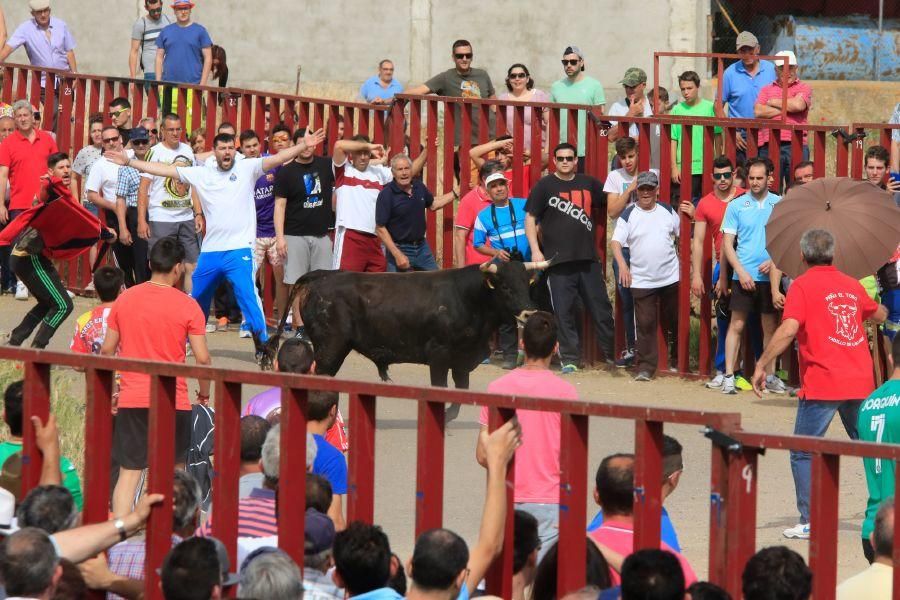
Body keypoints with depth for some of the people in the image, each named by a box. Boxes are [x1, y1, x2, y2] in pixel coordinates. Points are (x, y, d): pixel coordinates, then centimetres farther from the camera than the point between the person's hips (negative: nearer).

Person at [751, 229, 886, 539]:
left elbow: (789, 329, -18)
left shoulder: (803, 286, -4)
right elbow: (880, 315, 32)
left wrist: (761, 365, -13)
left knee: (803, 454, 4)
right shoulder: (852, 286, 13)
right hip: (860, 383, 5)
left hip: (822, 384, -5)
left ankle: (810, 522, -3)